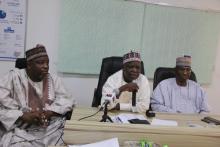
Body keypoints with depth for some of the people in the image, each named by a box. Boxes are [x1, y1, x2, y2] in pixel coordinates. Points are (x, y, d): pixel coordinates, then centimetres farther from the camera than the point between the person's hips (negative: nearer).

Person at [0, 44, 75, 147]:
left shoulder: (53, 79, 10)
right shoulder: (15, 76, 0)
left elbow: (68, 100, 3)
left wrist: (50, 112, -14)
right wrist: (23, 115, -20)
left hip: (49, 131, 4)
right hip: (22, 131, -3)